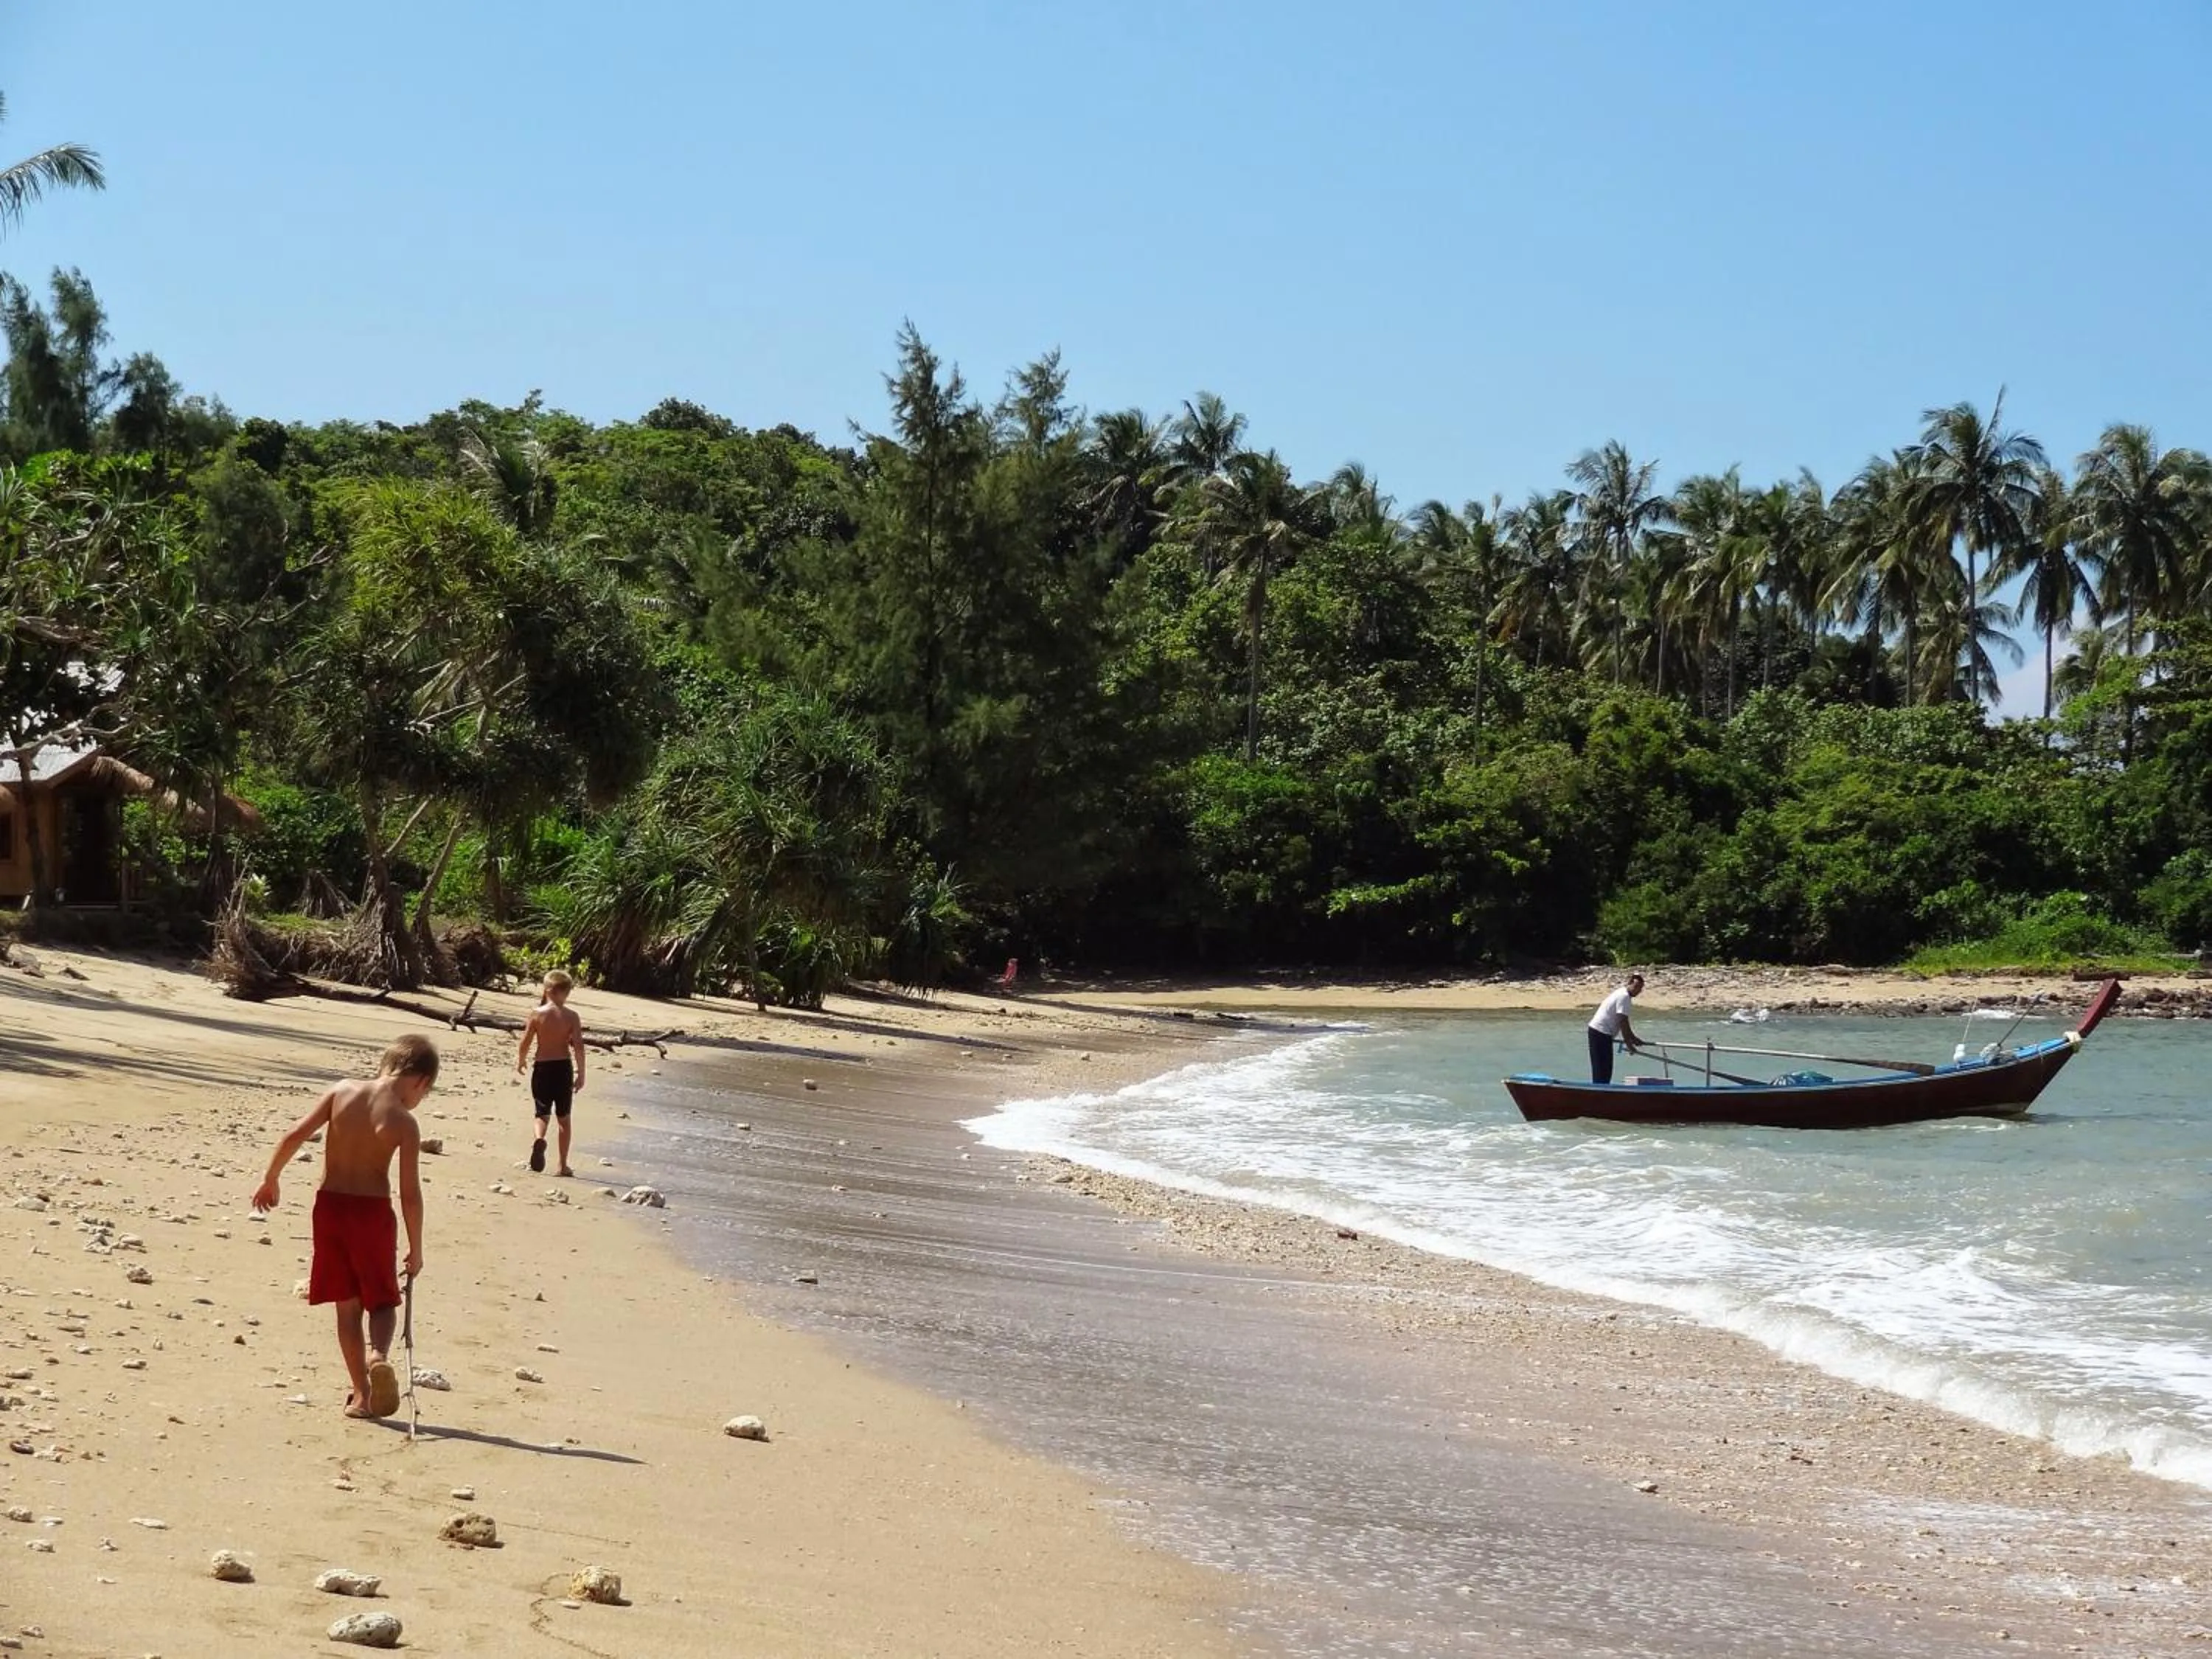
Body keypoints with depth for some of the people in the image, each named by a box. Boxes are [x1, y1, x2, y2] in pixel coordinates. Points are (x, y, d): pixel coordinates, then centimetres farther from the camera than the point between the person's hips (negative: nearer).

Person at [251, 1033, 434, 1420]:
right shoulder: (405, 1123, -12)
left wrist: (271, 1179, 9)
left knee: (348, 1305, 14)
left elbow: (295, 1135, -6)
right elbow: (410, 1193, -11)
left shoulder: (342, 1091, -4)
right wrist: (416, 1251, -1)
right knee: (382, 1300, 12)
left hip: (330, 1205, 3)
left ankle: (361, 1394, 14)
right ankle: (378, 1354, -20)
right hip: (372, 1212, -3)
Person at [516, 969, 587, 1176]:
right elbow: (578, 1046, -11)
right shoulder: (571, 1016, -6)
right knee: (564, 1117, 13)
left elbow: (525, 1043, -3)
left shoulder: (537, 1013, -6)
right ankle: (563, 1164, 15)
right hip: (564, 1068, 1)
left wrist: (519, 1063, 15)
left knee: (542, 1113, 8)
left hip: (542, 1068, 0)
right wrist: (581, 1074, -5)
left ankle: (540, 1138, -27)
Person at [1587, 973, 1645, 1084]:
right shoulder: (1624, 996, -14)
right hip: (1601, 1033, -10)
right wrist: (1629, 1044, -13)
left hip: (1597, 1030, 10)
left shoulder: (1621, 993, 16)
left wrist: (1634, 1038, 26)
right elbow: (1623, 1022, -17)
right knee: (1602, 1071, -9)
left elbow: (1624, 1022, 24)